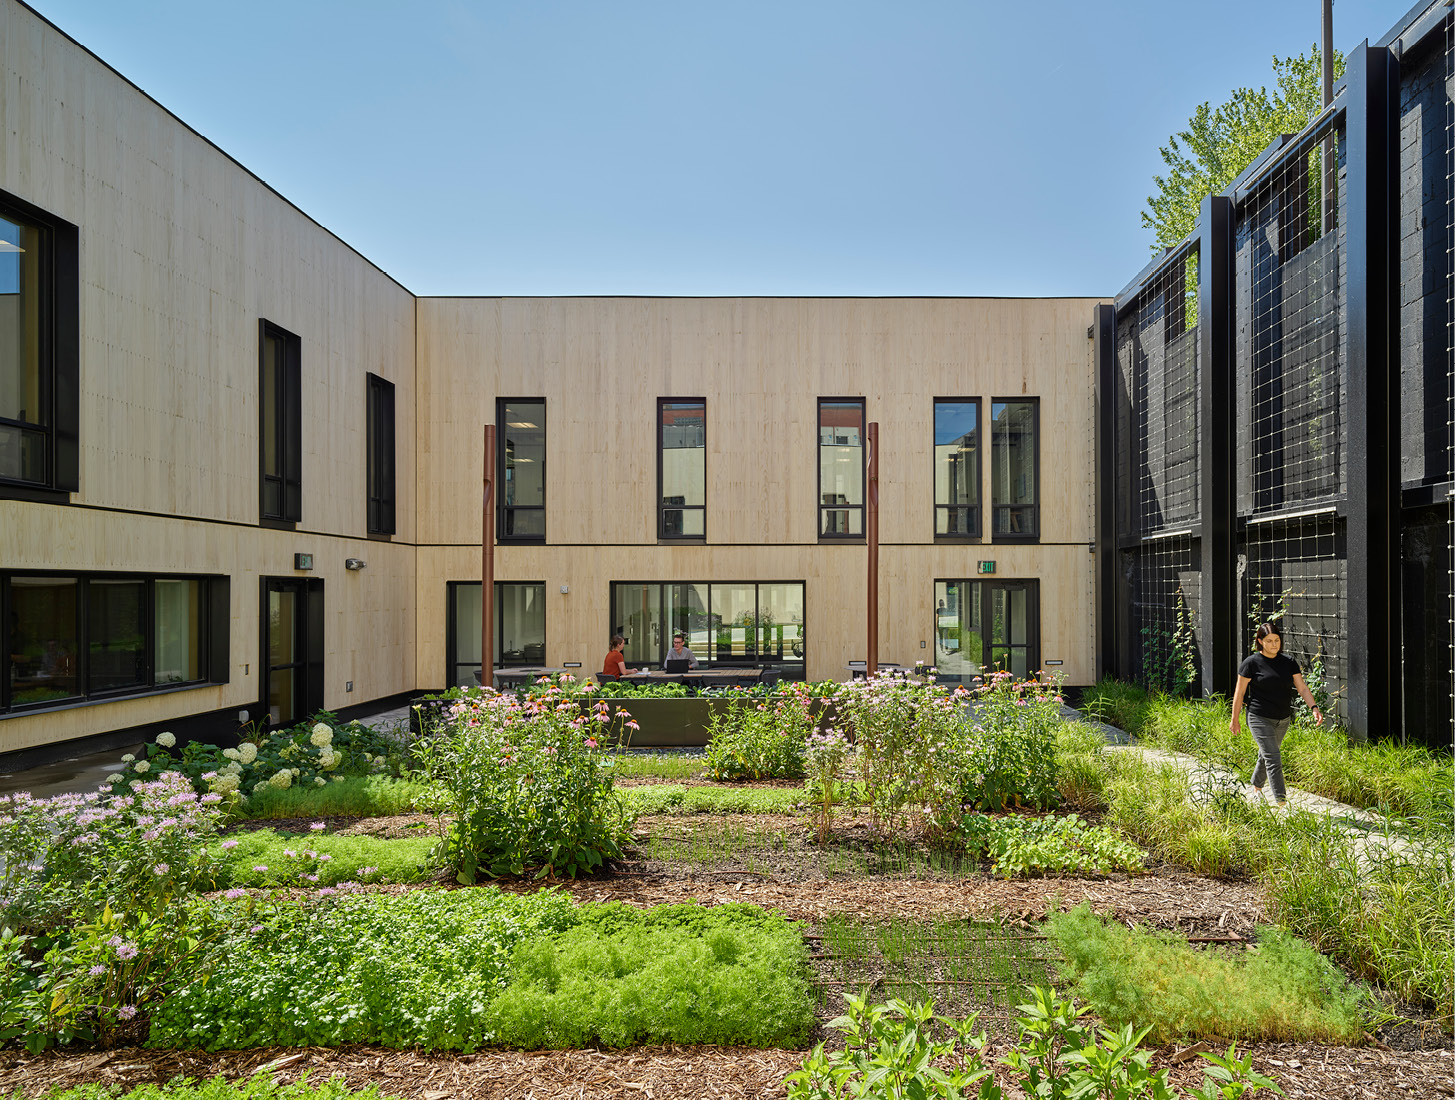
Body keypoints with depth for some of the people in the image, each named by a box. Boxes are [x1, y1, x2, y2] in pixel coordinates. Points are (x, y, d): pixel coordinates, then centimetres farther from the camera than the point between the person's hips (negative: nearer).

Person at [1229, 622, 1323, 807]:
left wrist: (1314, 708, -15)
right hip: (1260, 719, -5)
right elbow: (1239, 693, -4)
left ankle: (1256, 787, 41)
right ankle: (1281, 802, -11)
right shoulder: (1251, 663, -8)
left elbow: (1302, 688, 2)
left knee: (1267, 755, 19)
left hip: (1283, 720, 5)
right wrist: (1235, 720, -3)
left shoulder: (1289, 662, 4)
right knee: (1273, 760, -11)